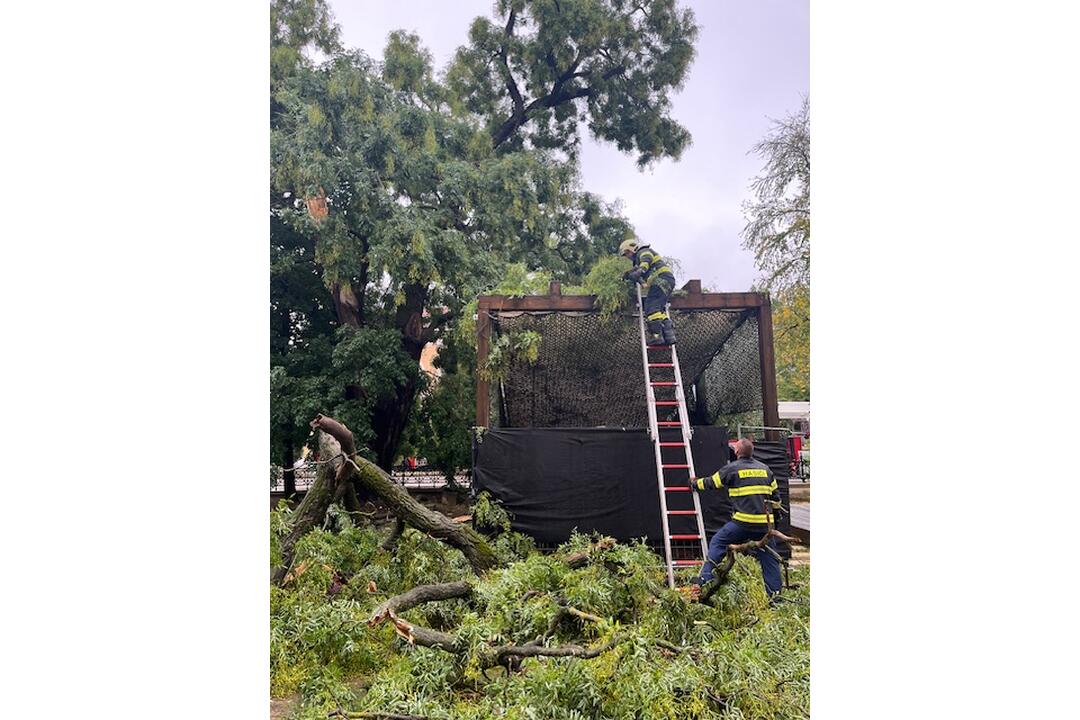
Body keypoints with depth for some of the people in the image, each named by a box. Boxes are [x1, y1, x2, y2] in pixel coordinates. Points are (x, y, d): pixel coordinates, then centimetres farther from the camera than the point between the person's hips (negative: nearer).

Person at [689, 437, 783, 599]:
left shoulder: (732, 468, -1)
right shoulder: (765, 469, 13)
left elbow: (711, 483, 10)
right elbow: (775, 495, 19)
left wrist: (695, 483, 29)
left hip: (743, 521, -4)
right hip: (765, 522, 4)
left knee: (717, 543, 8)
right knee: (769, 558, 12)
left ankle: (705, 578, 2)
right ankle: (775, 594, 13)